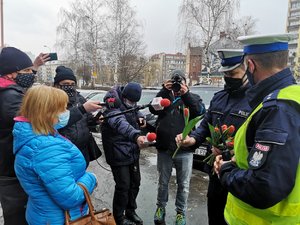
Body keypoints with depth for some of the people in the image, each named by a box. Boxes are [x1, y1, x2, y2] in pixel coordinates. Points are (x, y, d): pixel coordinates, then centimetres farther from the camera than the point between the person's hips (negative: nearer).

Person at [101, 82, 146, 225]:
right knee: (123, 186, -2)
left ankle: (130, 211, 39)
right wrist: (136, 135, -62)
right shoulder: (113, 106, -24)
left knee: (135, 182, 17)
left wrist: (140, 116, -1)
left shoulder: (130, 103, 2)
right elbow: (120, 123, -44)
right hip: (118, 153, -8)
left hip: (132, 151, 8)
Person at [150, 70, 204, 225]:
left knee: (183, 184, 13)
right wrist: (164, 90, -15)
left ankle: (181, 212, 32)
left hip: (184, 150, -1)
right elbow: (152, 109, -9)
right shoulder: (165, 96, 7)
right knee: (163, 182, 18)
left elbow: (199, 111, -14)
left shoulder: (192, 97, 5)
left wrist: (186, 93, -18)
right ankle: (160, 207, 38)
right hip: (164, 148, 1)